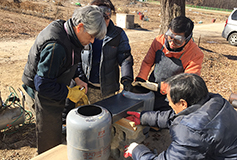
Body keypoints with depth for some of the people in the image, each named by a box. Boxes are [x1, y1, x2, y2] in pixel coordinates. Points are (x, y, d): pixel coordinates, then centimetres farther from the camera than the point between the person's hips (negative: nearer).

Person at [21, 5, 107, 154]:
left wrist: (76, 79, 5)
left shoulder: (64, 28, -3)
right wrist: (69, 93, -20)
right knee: (50, 141, 9)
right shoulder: (55, 47, -33)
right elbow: (43, 85, -29)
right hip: (45, 96, -9)